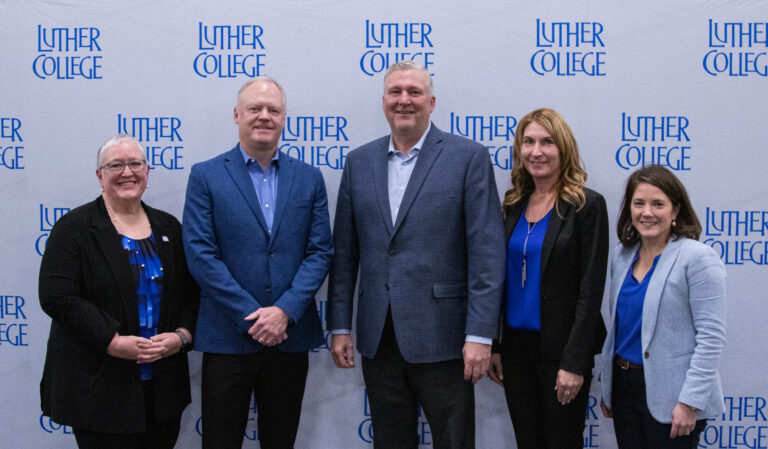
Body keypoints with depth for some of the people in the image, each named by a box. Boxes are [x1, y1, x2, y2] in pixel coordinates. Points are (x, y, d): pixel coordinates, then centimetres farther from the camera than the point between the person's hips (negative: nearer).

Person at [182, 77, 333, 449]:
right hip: (228, 338, -2)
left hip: (290, 337, 2)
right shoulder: (205, 176, 0)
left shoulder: (309, 178, 8)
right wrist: (251, 317, -13)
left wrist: (284, 311, -12)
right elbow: (200, 254, -7)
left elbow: (320, 251, 2)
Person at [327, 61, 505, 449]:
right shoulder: (359, 162, 9)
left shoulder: (468, 157, -3)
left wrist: (480, 333, -14)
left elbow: (487, 251, -9)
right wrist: (339, 326, 6)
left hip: (441, 336, -4)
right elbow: (344, 252, 10)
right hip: (378, 338, 4)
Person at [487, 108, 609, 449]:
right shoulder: (513, 205, 7)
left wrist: (575, 363, -16)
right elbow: (503, 279, 11)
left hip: (560, 347, -5)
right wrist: (495, 346, 7)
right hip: (516, 345, 5)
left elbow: (590, 289, -13)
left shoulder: (587, 205, -9)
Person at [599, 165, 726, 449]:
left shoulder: (698, 258, -12)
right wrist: (607, 389, 15)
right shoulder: (621, 255, 7)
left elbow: (711, 337, -16)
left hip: (669, 398, -6)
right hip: (623, 387, 6)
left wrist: (690, 402, -19)